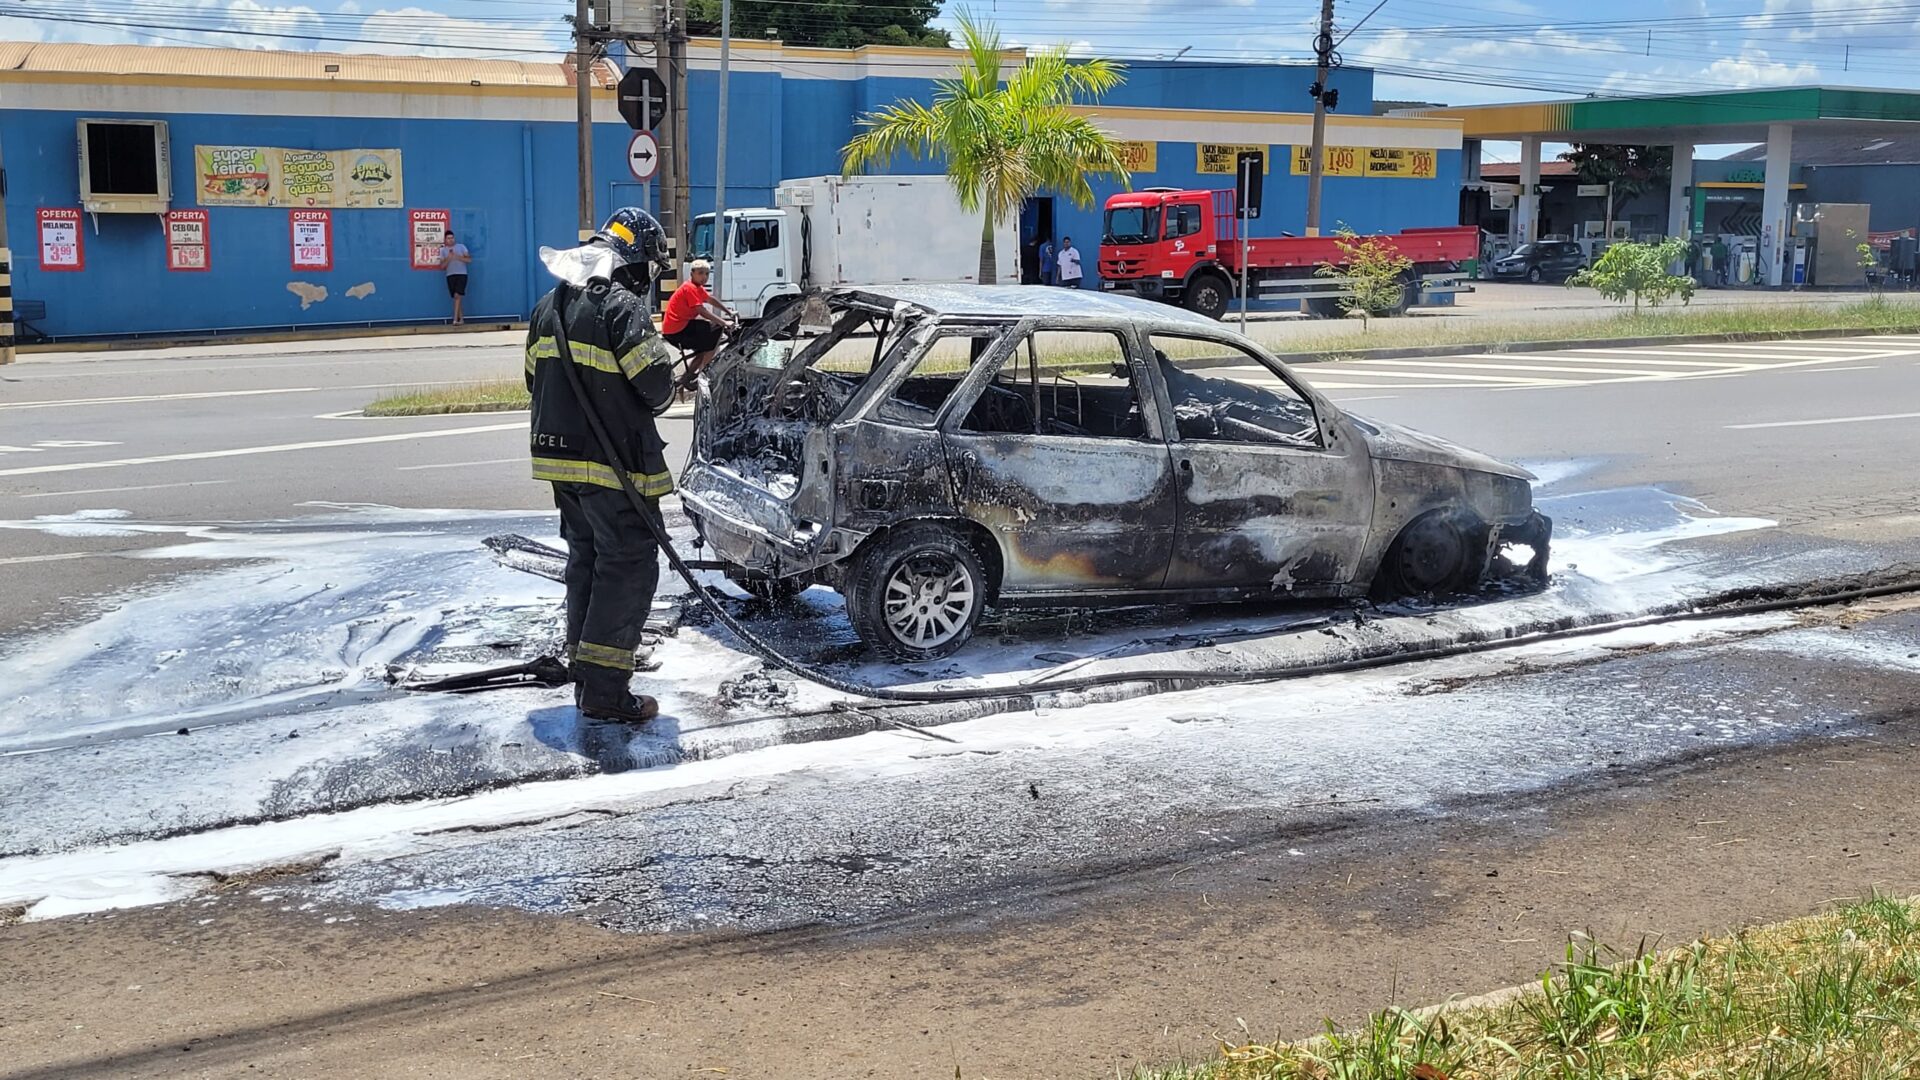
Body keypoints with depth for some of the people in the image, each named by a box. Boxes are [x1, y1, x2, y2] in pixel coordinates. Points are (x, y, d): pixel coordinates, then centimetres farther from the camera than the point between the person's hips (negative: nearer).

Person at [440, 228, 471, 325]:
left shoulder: (461, 246, 3)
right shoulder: (443, 250, 9)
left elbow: (469, 259, -2)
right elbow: (442, 265, 5)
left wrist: (457, 257, -14)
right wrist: (448, 258, -13)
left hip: (462, 274, -3)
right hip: (450, 275, 3)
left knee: (457, 295, -16)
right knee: (456, 297, 5)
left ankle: (456, 319, -17)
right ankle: (461, 318, 14)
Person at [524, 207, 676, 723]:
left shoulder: (549, 306, 12)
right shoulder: (622, 307, -16)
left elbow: (536, 380, 16)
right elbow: (656, 385, -18)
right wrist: (667, 387, 4)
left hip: (561, 455, 9)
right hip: (613, 465, -9)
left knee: (586, 560, 18)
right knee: (629, 566, -4)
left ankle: (584, 676, 26)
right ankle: (605, 690, -7)